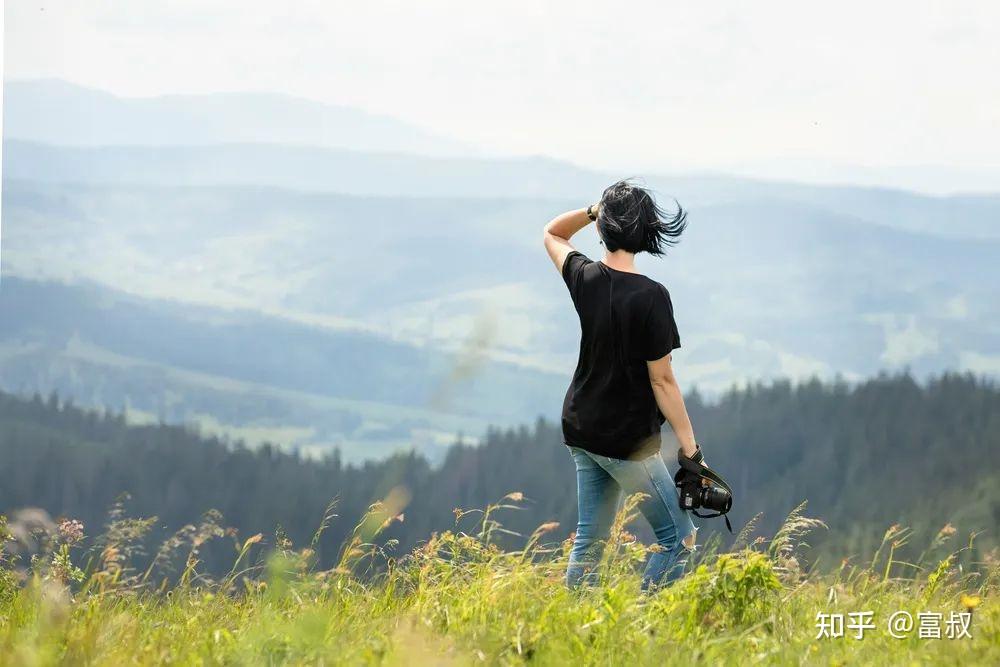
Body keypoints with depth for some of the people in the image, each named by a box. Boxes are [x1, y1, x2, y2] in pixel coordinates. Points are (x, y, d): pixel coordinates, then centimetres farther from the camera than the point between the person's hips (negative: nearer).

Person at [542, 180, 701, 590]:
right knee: (678, 536, 3)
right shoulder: (650, 297, -20)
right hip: (628, 440, -7)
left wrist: (593, 210, 3)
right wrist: (690, 449, -11)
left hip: (581, 432, 7)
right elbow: (662, 379, -17)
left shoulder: (585, 278, -3)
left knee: (590, 540, 13)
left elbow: (552, 234, 19)